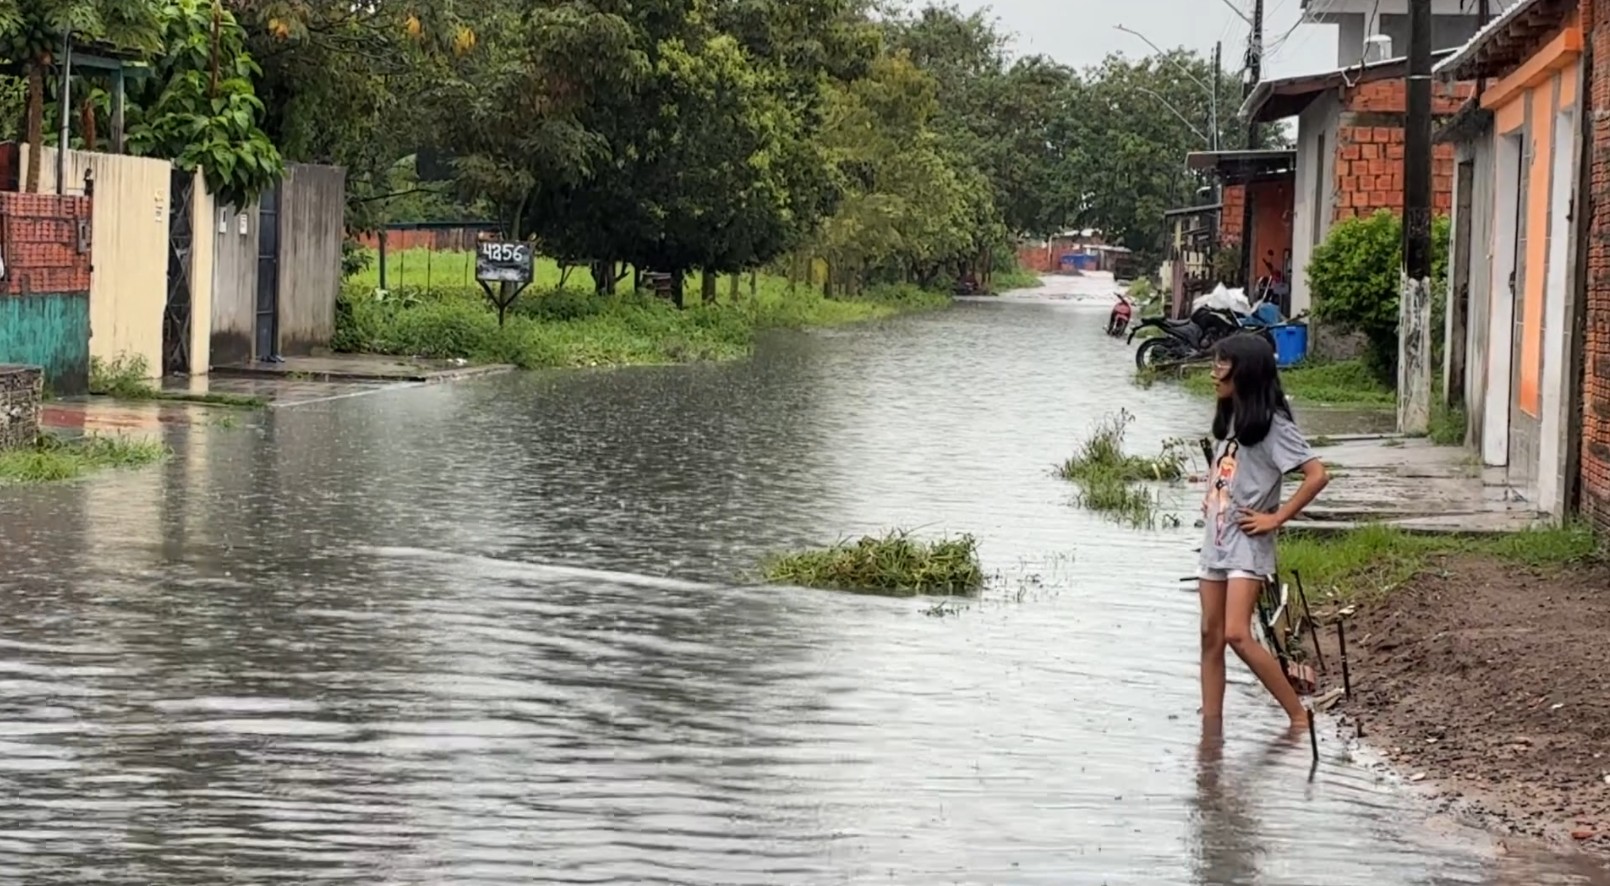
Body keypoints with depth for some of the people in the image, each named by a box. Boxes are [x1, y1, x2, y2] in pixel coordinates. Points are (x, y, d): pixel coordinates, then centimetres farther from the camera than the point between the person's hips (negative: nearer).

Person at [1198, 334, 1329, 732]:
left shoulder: (1272, 425, -12)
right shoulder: (1230, 419, 13)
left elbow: (1317, 475, -20)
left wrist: (1276, 518, -17)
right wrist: (1210, 499, 12)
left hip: (1247, 545, -9)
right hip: (1216, 542, 9)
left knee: (1237, 635, -17)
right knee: (1211, 636, 6)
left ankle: (1299, 716, -10)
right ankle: (1210, 726, 9)